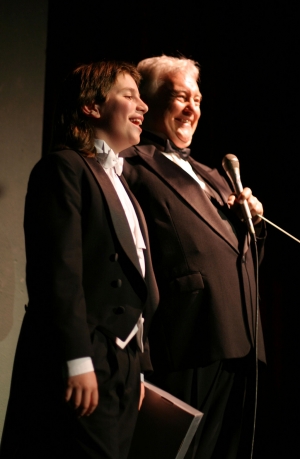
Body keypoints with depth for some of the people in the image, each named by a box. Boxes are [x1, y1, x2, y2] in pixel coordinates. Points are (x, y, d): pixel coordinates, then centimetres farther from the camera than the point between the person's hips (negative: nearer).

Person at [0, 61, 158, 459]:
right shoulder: (65, 167, -5)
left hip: (122, 368, 8)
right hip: (84, 368, -8)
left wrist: (138, 366, 17)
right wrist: (77, 362, -21)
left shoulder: (117, 181, 21)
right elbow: (59, 271, -15)